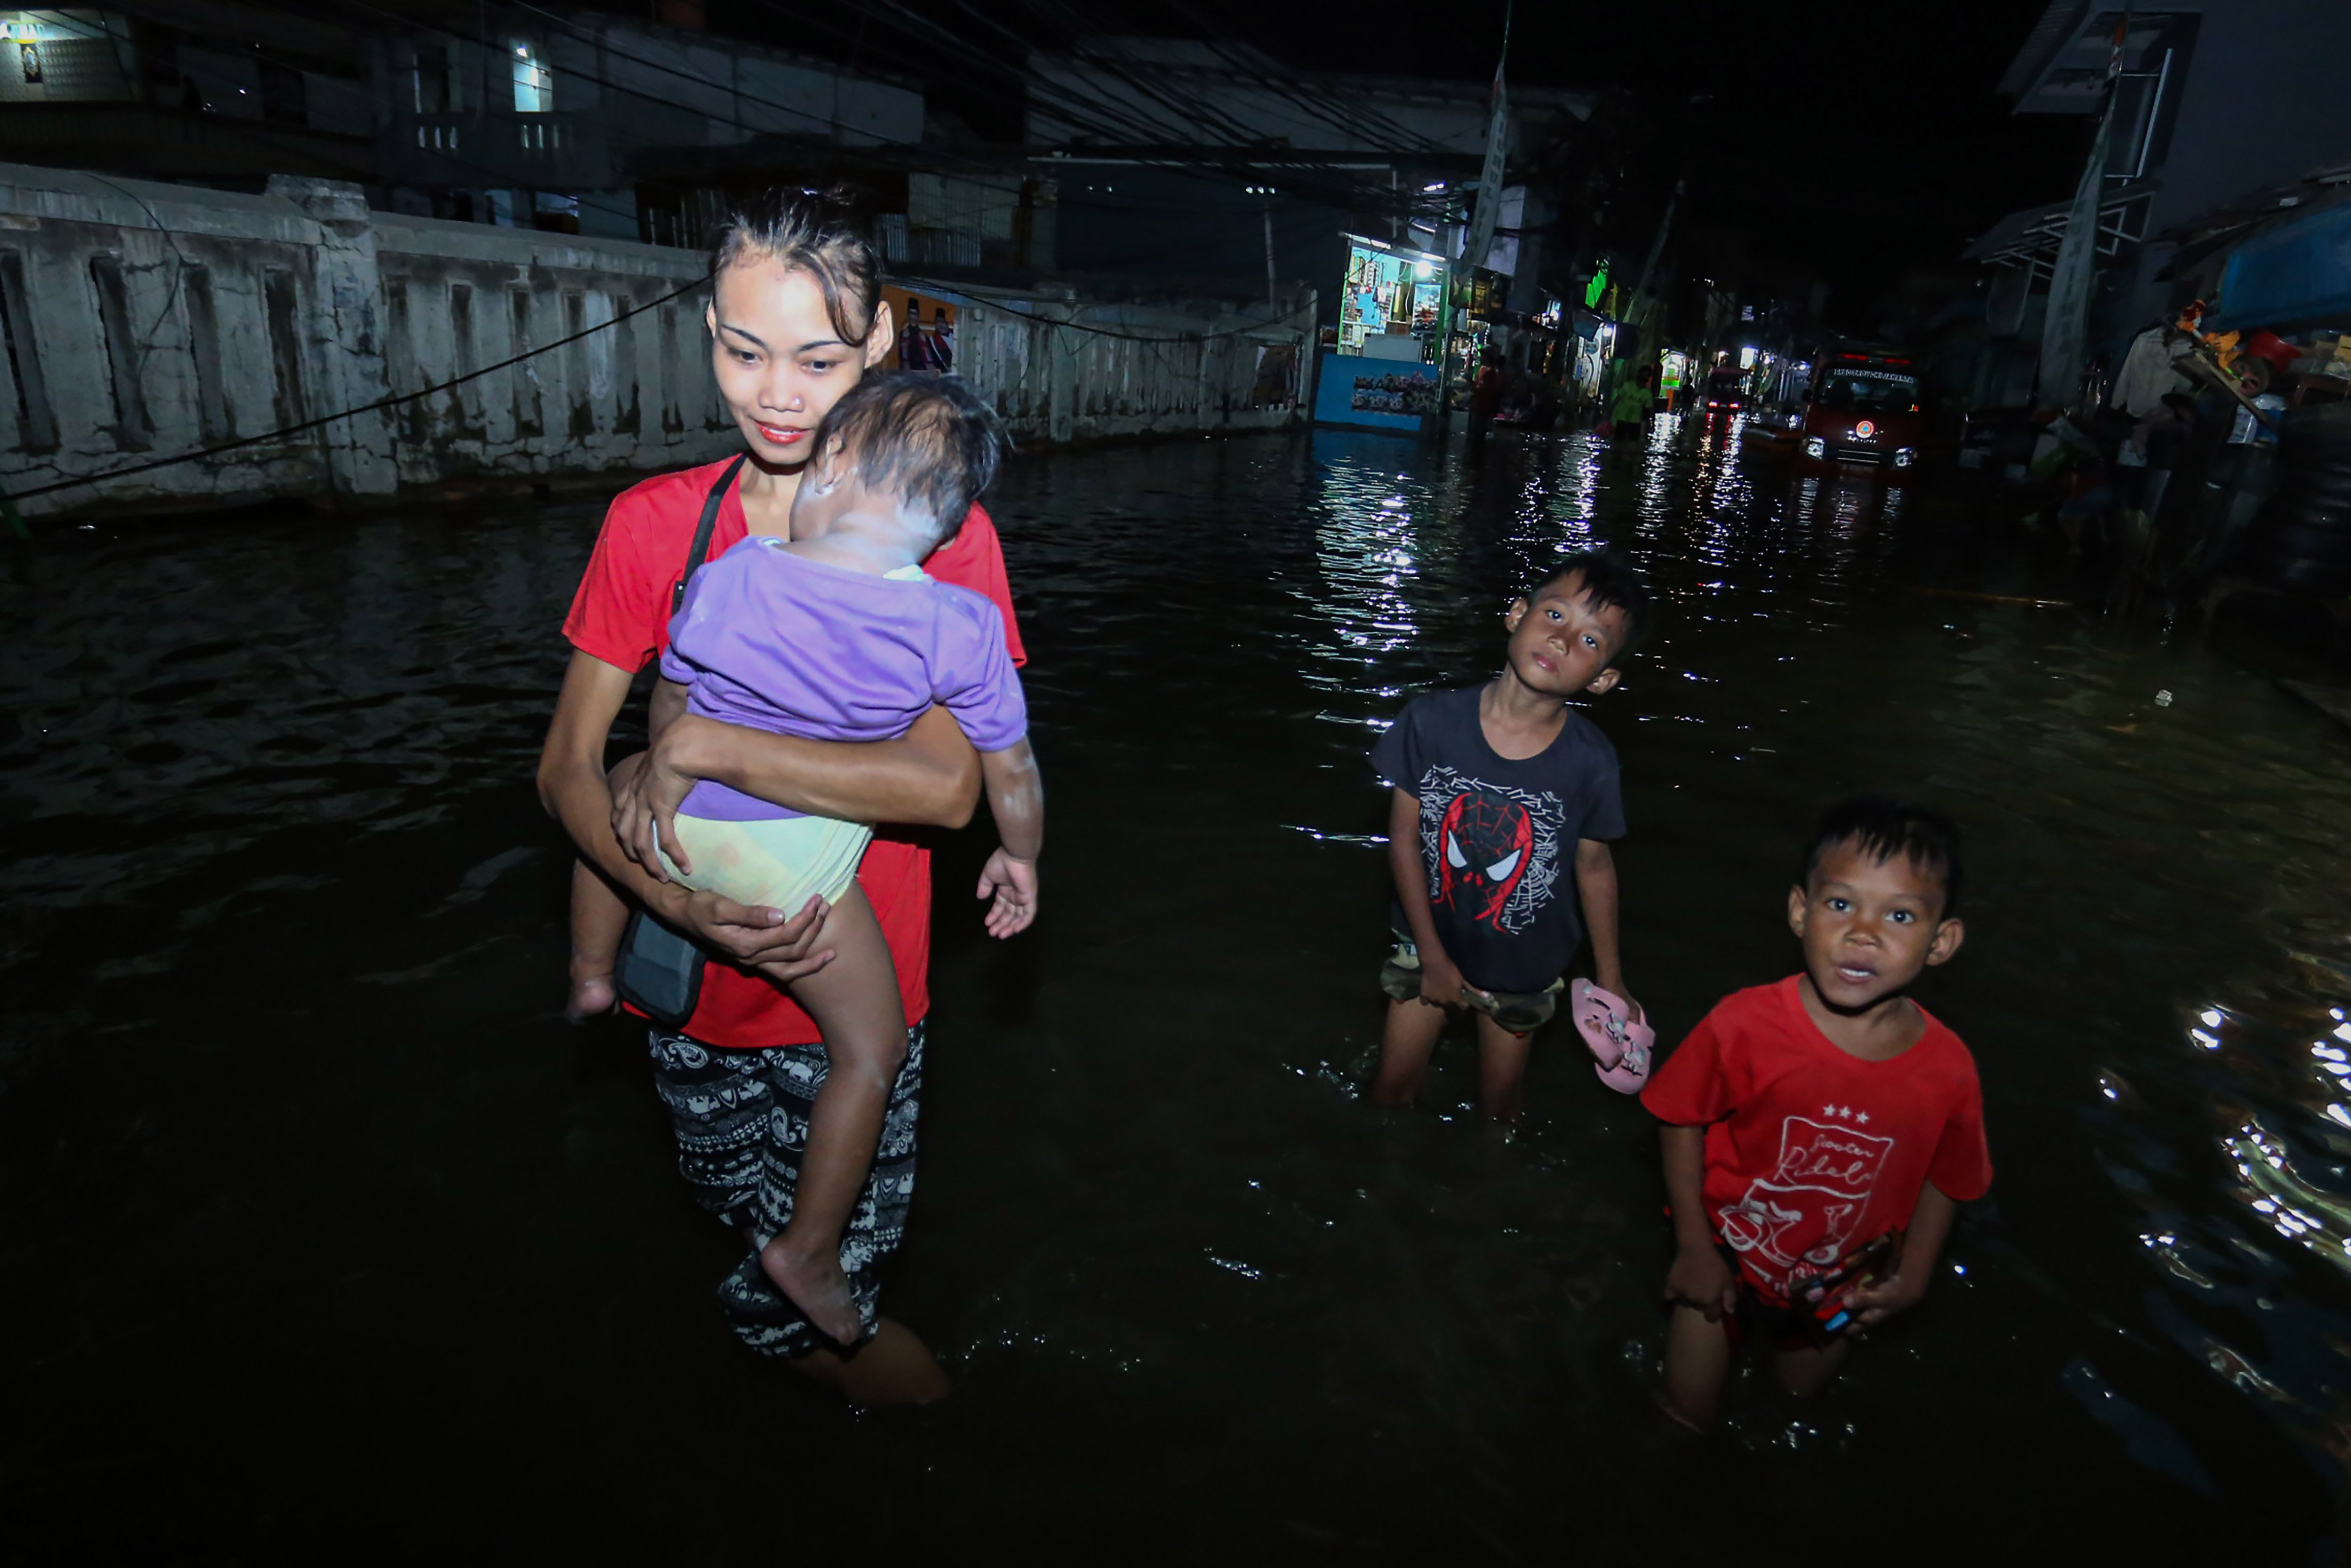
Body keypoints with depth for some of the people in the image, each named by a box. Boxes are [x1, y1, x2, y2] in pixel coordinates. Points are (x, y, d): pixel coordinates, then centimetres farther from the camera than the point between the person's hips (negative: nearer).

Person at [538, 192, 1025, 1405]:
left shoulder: (942, 535, -13)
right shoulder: (652, 526, -5)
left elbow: (945, 784, -25)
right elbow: (566, 769, -3)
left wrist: (701, 748, -25)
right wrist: (673, 903, -20)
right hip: (699, 983, 4)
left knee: (821, 1277, 7)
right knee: (744, 1221, 26)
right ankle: (859, 1349, 58)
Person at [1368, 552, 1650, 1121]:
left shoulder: (1591, 761, -21)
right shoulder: (1433, 720, -22)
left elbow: (1594, 866, -6)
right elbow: (1404, 837, -13)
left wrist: (1610, 980, 4)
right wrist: (1433, 955, -10)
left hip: (1523, 965, 0)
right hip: (1429, 945, 0)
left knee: (1498, 1108, 21)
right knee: (1389, 1093, 18)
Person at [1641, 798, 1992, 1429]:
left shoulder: (1947, 1071, -22)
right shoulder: (1746, 1024, -30)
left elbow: (1944, 1180, -3)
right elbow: (1682, 1122, -16)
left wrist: (1913, 1277, -5)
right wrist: (1694, 1248, -13)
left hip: (1836, 1291, 2)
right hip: (1726, 1262, -2)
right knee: (1684, 1421, 15)